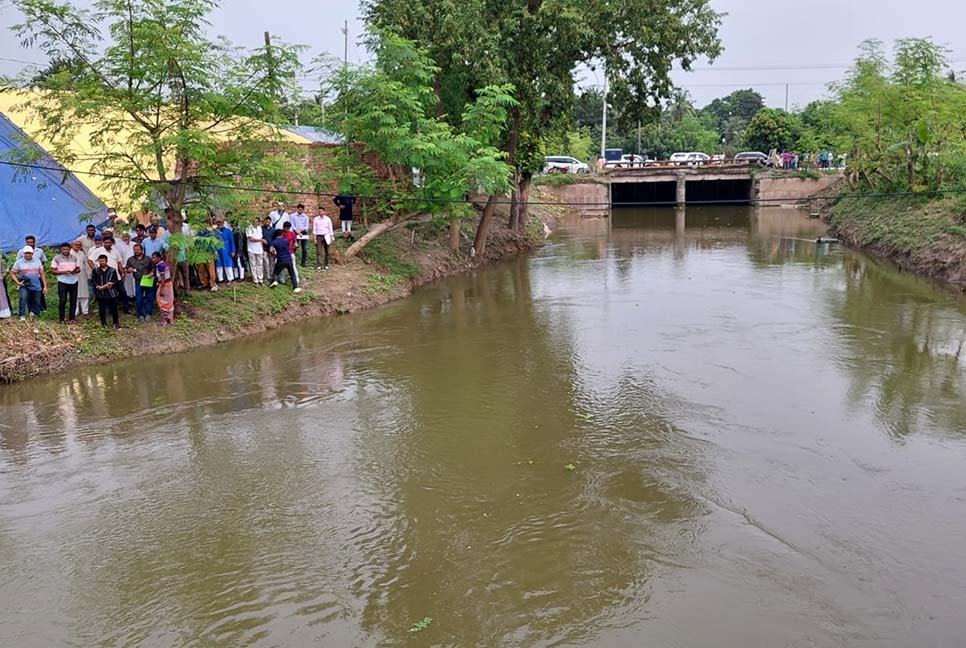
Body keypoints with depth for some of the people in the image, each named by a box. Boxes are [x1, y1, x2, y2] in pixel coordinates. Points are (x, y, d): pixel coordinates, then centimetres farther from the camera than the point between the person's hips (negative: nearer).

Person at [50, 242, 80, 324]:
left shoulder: (74, 258, 11)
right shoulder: (57, 258, 0)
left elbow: (78, 269, 14)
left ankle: (72, 318, 12)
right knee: (63, 301, -3)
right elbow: (53, 270, -4)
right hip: (63, 282, -4)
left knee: (73, 301, 5)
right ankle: (62, 319, 3)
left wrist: (75, 271, -10)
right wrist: (64, 272, -17)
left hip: (74, 281, 4)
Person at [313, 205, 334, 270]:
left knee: (327, 252, 4)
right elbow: (314, 229, 4)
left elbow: (330, 229, 6)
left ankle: (326, 265, 14)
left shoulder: (328, 219, 2)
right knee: (318, 251, -8)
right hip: (319, 236, 0)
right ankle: (319, 265, -10)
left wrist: (331, 238, 3)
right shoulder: (316, 219, 3)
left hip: (326, 236, 1)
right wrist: (315, 239, -2)